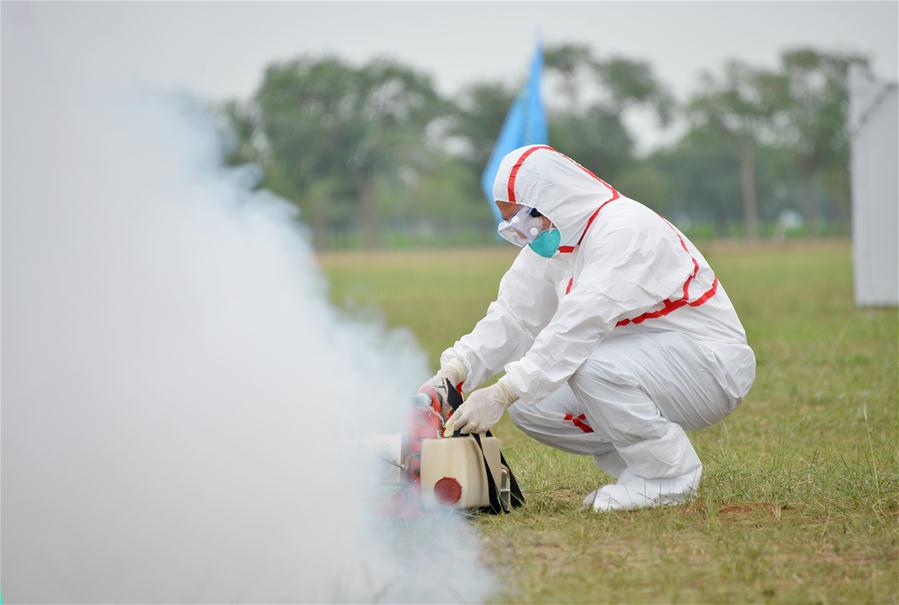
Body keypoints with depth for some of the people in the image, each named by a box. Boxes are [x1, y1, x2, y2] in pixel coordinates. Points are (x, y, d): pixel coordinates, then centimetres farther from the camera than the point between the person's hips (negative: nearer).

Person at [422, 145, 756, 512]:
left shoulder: (623, 230, -24)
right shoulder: (550, 241, 5)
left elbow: (580, 324, -32)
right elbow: (512, 316, 0)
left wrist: (502, 393, -35)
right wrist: (455, 370, -17)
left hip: (713, 363, -9)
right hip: (641, 362, 9)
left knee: (592, 366, -34)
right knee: (529, 406, -4)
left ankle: (668, 477, -15)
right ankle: (641, 466, 8)